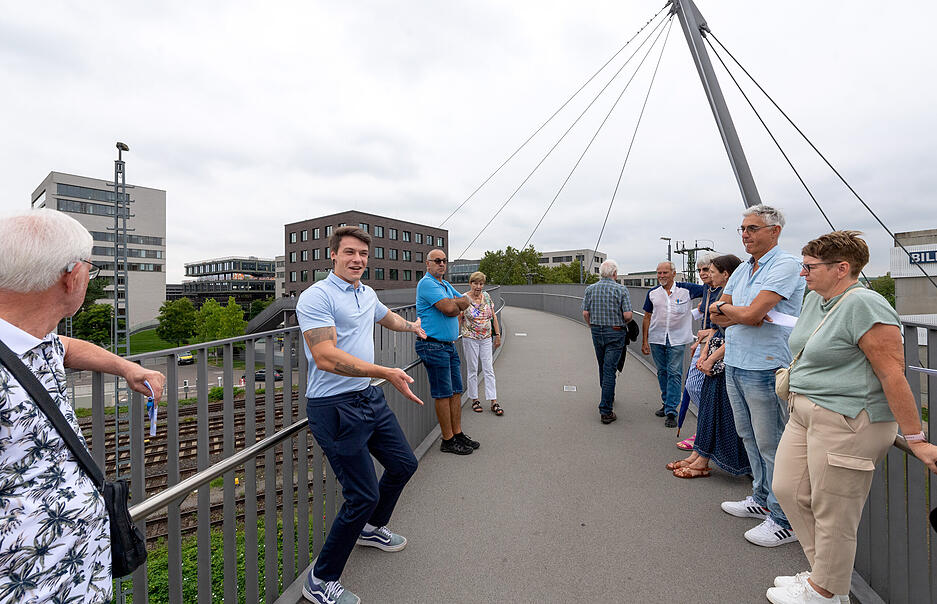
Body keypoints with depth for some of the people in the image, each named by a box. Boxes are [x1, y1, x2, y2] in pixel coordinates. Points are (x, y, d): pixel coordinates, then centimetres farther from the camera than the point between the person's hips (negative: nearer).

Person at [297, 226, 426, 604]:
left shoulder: (367, 294, 11)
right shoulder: (317, 297, -15)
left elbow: (386, 317, 34)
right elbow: (326, 357, -27)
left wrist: (411, 326, 48)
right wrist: (386, 373, -32)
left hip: (370, 397, 9)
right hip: (334, 407, -9)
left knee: (403, 464, 20)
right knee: (363, 496, -4)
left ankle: (371, 528, 48)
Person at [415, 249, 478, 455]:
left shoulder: (446, 285, 19)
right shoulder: (427, 283, -12)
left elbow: (467, 302, 11)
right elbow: (449, 308, -21)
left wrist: (453, 303, -8)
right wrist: (457, 303, 0)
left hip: (450, 345, 9)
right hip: (434, 345, -9)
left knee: (456, 391, 12)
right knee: (443, 394, -2)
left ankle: (457, 434, 23)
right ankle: (448, 440, 10)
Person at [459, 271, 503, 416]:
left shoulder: (486, 296, 4)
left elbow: (493, 316, 10)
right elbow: (458, 320, -6)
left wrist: (497, 335, 9)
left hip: (486, 338, 3)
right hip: (470, 339, -3)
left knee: (489, 369, 3)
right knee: (472, 370, 6)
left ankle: (494, 402, 7)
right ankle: (474, 400, 20)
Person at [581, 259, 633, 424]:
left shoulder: (590, 289, 1)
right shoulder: (621, 289, -9)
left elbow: (585, 313, -1)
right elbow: (628, 315, -14)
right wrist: (622, 322, 8)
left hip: (596, 332, 4)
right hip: (615, 333, -4)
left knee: (603, 367, 20)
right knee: (609, 369, -3)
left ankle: (608, 397, 41)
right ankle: (606, 411, -3)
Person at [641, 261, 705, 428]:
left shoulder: (686, 289, -2)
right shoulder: (653, 293, 5)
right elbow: (647, 317, 8)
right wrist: (644, 341, 5)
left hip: (677, 340, -3)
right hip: (656, 339, 3)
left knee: (674, 374, -4)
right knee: (662, 372, 13)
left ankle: (671, 411, 1)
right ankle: (666, 403, 29)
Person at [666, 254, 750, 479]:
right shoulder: (720, 292, 11)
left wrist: (711, 359, -15)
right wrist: (704, 354, 6)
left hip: (726, 361, -9)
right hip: (715, 358, 9)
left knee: (718, 408, 1)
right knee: (707, 405, 13)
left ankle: (703, 461, 13)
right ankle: (698, 455, 24)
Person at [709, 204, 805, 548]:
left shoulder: (786, 265, -12)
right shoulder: (742, 270, 13)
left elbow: (752, 314, -23)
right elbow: (717, 317, 8)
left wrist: (724, 308, -5)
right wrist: (739, 312, -11)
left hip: (765, 368, -8)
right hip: (734, 365, 9)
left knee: (772, 445, 1)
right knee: (750, 438, 19)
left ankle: (785, 521, 16)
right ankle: (761, 499, 36)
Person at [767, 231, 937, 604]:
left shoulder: (863, 305, -18)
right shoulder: (816, 299, 10)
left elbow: (892, 373, -19)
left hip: (847, 422, -9)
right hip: (805, 414, 9)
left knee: (832, 512, 4)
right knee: (788, 490, 13)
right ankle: (825, 572, 31)